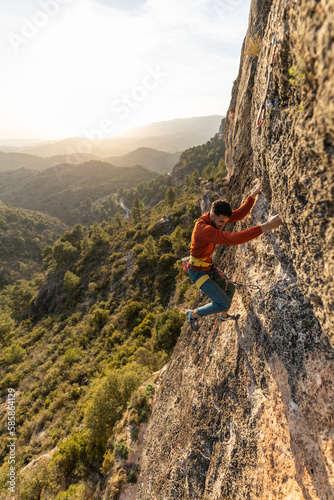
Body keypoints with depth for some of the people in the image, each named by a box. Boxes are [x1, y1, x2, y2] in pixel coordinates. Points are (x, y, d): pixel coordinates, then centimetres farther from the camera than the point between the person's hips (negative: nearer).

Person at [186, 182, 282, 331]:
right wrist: (265, 227, -50)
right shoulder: (203, 228, -38)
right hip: (198, 272, -9)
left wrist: (253, 195, -16)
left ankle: (224, 315, 54)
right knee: (224, 304, -10)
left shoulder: (215, 217, -7)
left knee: (230, 288, 26)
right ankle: (194, 314, 15)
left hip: (208, 267, 9)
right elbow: (233, 239, -47)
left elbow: (239, 214, -3)